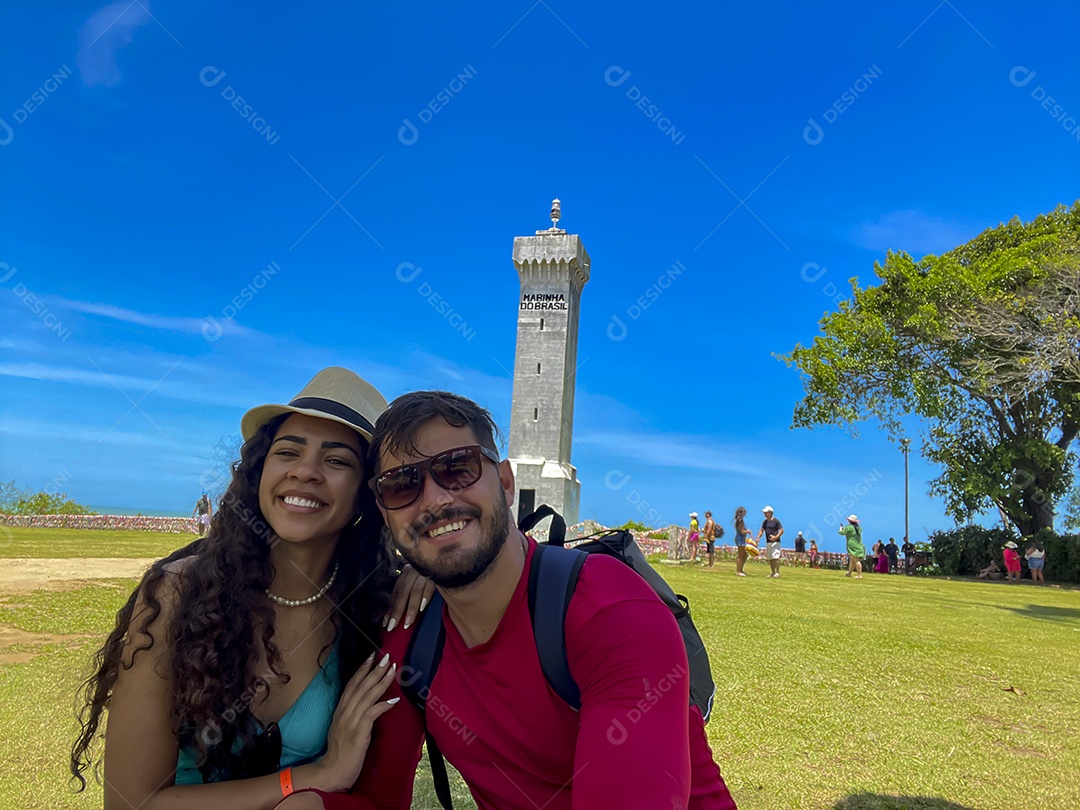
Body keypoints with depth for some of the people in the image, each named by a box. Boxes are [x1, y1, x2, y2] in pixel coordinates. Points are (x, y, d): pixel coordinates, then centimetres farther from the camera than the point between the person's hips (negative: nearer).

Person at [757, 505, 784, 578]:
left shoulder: (776, 521, -7)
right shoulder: (765, 522, 13)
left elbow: (782, 530, -8)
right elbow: (761, 530, 18)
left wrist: (776, 537, -20)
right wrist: (758, 538, 2)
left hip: (775, 542, -7)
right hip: (768, 542, 7)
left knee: (775, 557, -14)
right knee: (770, 558, 8)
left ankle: (777, 572, -7)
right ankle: (773, 572, 15)